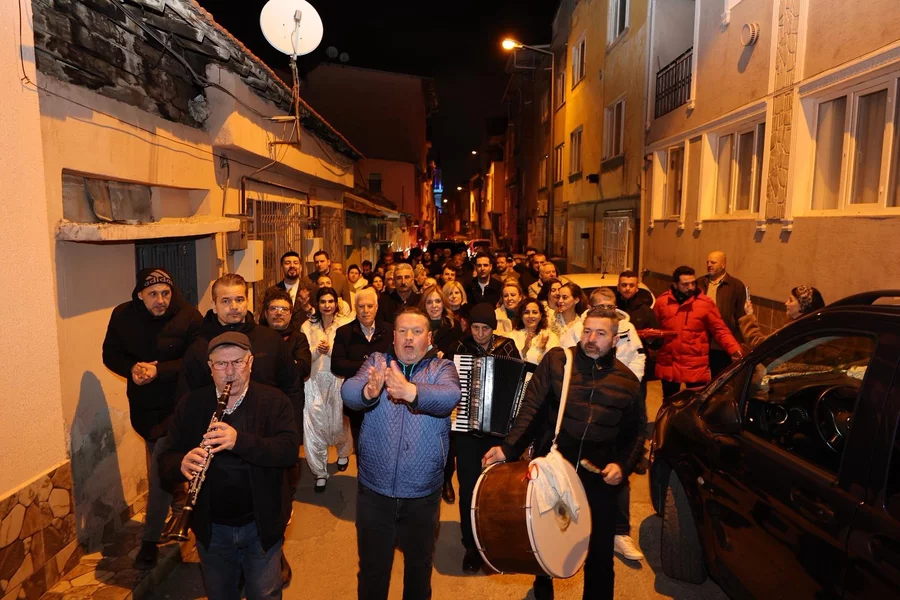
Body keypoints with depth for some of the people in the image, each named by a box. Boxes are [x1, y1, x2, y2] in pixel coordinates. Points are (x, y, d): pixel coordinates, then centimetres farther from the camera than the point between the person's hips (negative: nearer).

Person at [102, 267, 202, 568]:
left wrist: (159, 370, -29)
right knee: (161, 465, 22)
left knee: (161, 469, -7)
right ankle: (180, 508, 47)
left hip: (177, 405, -5)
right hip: (143, 406, 5)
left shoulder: (188, 317, -17)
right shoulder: (122, 315, -4)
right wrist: (132, 368, -17)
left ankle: (150, 538, 9)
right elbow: (111, 354, 3)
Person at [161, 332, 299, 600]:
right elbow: (166, 459, -4)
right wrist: (182, 464, -28)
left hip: (261, 525, -2)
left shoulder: (274, 401, -11)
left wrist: (239, 440, -37)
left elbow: (289, 451, -22)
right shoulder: (190, 405, -3)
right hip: (211, 527, 3)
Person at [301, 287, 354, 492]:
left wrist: (330, 349, -19)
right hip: (314, 381, 1)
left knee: (339, 422, 11)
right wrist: (317, 350, -18)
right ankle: (320, 472, 16)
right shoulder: (308, 326, 2)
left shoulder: (344, 324, -4)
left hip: (339, 380, -1)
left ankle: (343, 453, 45)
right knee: (314, 426, -1)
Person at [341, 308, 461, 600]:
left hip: (423, 493, 0)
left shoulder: (442, 368, -4)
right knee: (372, 568, 16)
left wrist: (411, 391, -46)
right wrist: (369, 391, -44)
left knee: (420, 565, 22)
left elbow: (450, 397, -26)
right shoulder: (376, 361, -1)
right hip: (374, 490, 0)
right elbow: (348, 391, -21)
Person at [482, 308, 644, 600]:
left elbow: (634, 432, 9)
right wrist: (509, 447, -20)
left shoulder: (627, 380, 2)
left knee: (600, 552, 6)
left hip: (597, 476, 1)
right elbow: (531, 409, -10)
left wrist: (622, 464, -6)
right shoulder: (556, 360, -5)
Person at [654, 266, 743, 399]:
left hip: (696, 367, -2)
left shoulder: (705, 303, -7)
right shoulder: (662, 302, 0)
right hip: (668, 365, 2)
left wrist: (734, 348, -20)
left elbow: (720, 330, -6)